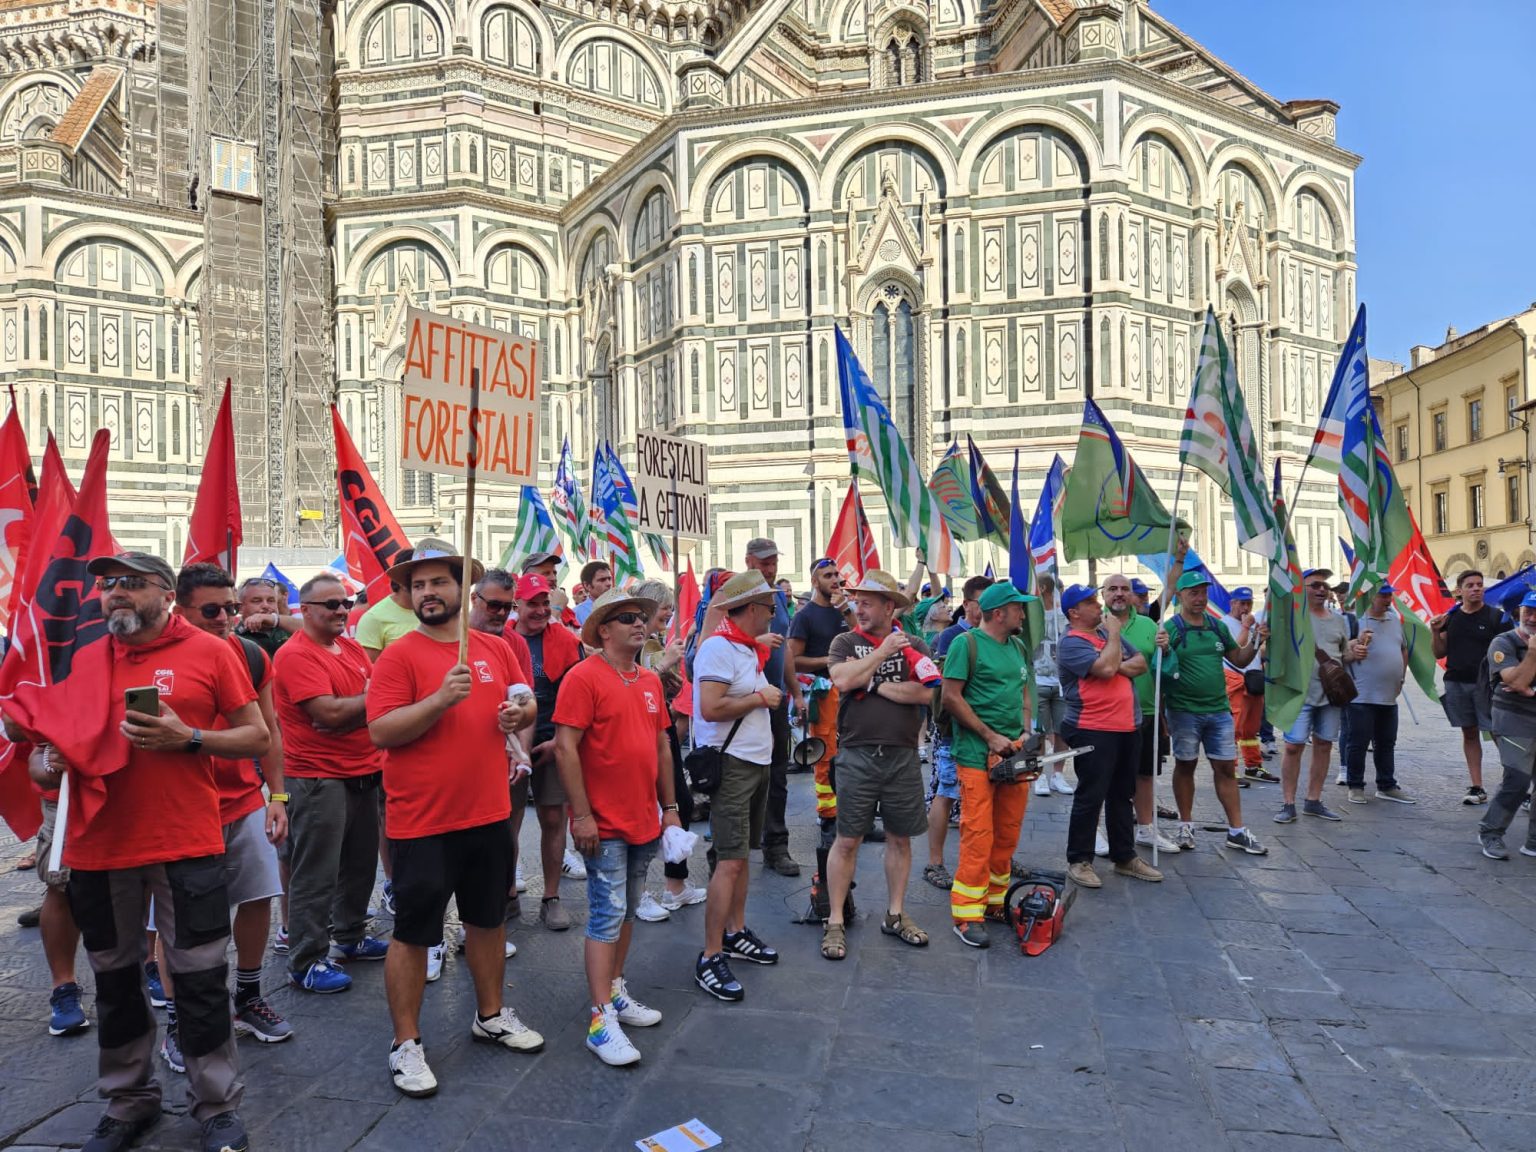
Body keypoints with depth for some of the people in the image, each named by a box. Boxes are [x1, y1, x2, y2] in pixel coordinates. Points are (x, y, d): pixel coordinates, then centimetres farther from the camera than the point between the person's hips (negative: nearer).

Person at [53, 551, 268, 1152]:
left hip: (186, 846, -4)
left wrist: (188, 738, -18)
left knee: (199, 980, 4)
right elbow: (53, 738, 20)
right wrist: (50, 765, -2)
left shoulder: (209, 652, -3)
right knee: (114, 980, 17)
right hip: (96, 848, 4)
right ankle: (128, 1103, 37)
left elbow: (257, 737, -3)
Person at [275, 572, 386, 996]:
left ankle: (351, 934, 35)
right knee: (316, 874, 1)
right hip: (320, 780, -8)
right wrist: (370, 699, -8)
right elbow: (330, 712, -22)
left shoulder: (353, 648, 11)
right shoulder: (296, 655, -14)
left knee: (360, 863, 19)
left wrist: (345, 713, -10)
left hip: (365, 774, 8)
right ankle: (306, 962, 12)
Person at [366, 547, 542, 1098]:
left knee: (489, 918, 19)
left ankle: (491, 1015, 38)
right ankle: (405, 1043, 23)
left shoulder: (496, 649, 5)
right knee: (412, 933, 6)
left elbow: (526, 702, 14)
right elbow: (380, 731, -17)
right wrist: (440, 699, -28)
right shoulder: (399, 655, -10)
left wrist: (521, 712, -9)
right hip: (422, 821, -5)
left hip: (489, 814, 6)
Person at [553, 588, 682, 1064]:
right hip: (604, 825, -7)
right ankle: (601, 1020, 5)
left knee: (628, 912, 17)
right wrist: (581, 815, -18)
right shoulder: (584, 677, -13)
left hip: (645, 823, 7)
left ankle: (615, 991, 31)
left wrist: (670, 806, 14)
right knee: (607, 915, -3)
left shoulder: (650, 681, 9)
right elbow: (565, 747, -16)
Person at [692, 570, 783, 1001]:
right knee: (730, 861, -8)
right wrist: (760, 698, -15)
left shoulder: (747, 647, 13)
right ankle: (710, 958, 0)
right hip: (730, 763, -10)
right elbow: (711, 708, -26)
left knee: (742, 854, 17)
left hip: (756, 761, 10)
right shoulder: (718, 647, -17)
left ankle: (736, 934, 30)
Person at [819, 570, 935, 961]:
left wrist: (877, 685, -10)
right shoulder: (845, 641, 2)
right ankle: (835, 921, 14)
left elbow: (925, 693, -9)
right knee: (847, 840, 3)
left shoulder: (913, 645, 5)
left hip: (903, 755, 2)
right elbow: (842, 680, -17)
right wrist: (883, 651, -12)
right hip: (857, 754, -2)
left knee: (900, 838, 12)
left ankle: (895, 915, 28)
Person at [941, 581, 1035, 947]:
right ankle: (967, 915, 2)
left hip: (1014, 754, 7)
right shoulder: (966, 644, -8)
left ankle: (995, 900, 25)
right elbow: (951, 698, -12)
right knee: (978, 835, -7)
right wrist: (990, 736, -12)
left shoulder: (1018, 648, 15)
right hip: (977, 755, -7)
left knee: (1007, 834, 12)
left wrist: (1026, 736, 7)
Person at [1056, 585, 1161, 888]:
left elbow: (1141, 663, 11)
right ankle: (1079, 861, 9)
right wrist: (1113, 634, -11)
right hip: (1092, 731, -8)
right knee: (1090, 797, -2)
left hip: (1127, 727, 8)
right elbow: (1105, 668, -24)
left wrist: (1119, 667, -10)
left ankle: (1125, 857, 28)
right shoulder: (1072, 643, -12)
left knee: (1123, 795, 16)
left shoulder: (1109, 632, 14)